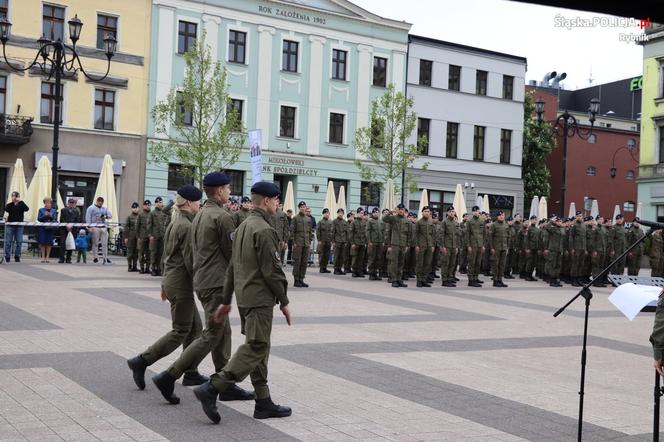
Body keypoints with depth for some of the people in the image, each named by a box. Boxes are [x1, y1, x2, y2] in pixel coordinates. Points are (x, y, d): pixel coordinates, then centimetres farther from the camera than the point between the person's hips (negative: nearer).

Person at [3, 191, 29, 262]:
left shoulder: (21, 205, 6)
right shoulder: (9, 205, 6)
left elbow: (27, 209, -13)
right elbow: (6, 209, -15)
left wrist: (21, 201, -18)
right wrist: (12, 202, -17)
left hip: (19, 226, 0)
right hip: (10, 225, 0)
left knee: (19, 242, 0)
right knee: (8, 242, -1)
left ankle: (17, 256, 8)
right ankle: (7, 257, 5)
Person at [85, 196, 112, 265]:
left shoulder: (104, 209, 20)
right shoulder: (91, 208, 6)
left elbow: (110, 215, 15)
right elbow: (88, 218, -1)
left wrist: (106, 217, -8)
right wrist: (90, 226, -12)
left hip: (103, 228, 4)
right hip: (95, 228, -4)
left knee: (105, 243, -1)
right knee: (95, 243, -2)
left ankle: (105, 257, 2)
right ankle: (95, 257, 4)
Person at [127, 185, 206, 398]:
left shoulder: (173, 224, 13)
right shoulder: (187, 226, -17)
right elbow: (190, 260, -20)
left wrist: (165, 285, 22)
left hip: (171, 280, 10)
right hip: (182, 284, -10)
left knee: (195, 327, 15)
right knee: (181, 331, -3)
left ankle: (191, 373, 19)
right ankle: (141, 361, -3)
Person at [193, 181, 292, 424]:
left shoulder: (243, 226, 14)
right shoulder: (264, 230, -16)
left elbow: (232, 267, 16)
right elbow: (271, 270, -18)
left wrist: (226, 300, 19)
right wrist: (284, 301, -8)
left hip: (244, 297, 10)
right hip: (259, 298, -10)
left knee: (259, 348, 13)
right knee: (254, 349, -7)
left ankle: (263, 402, 17)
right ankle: (211, 388, -12)